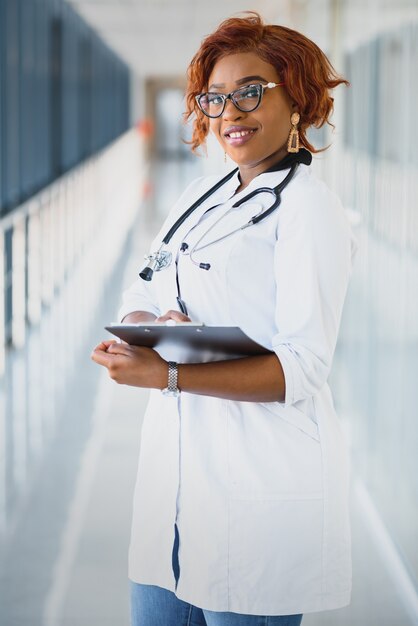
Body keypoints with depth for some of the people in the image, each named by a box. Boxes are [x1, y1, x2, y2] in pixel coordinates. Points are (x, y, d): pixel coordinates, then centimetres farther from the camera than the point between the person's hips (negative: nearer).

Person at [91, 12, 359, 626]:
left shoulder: (308, 208, -9)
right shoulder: (199, 197, 14)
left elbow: (302, 368, -16)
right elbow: (137, 299, 13)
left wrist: (166, 374, -24)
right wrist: (154, 328, -12)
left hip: (262, 483, -7)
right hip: (176, 469, 7)